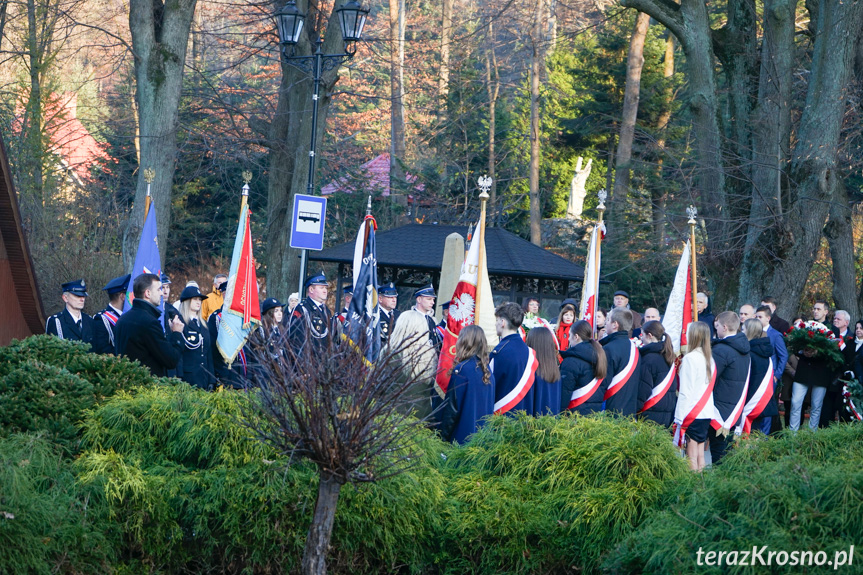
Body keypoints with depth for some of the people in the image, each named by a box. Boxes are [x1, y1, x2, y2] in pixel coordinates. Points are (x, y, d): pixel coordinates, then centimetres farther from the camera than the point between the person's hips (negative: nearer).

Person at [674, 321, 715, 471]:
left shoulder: (690, 358, -12)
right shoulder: (709, 358, 9)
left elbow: (685, 391, -13)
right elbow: (709, 387, 13)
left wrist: (679, 417, -11)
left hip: (692, 413, -7)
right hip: (706, 412, 7)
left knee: (691, 455, -5)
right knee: (700, 454, 11)